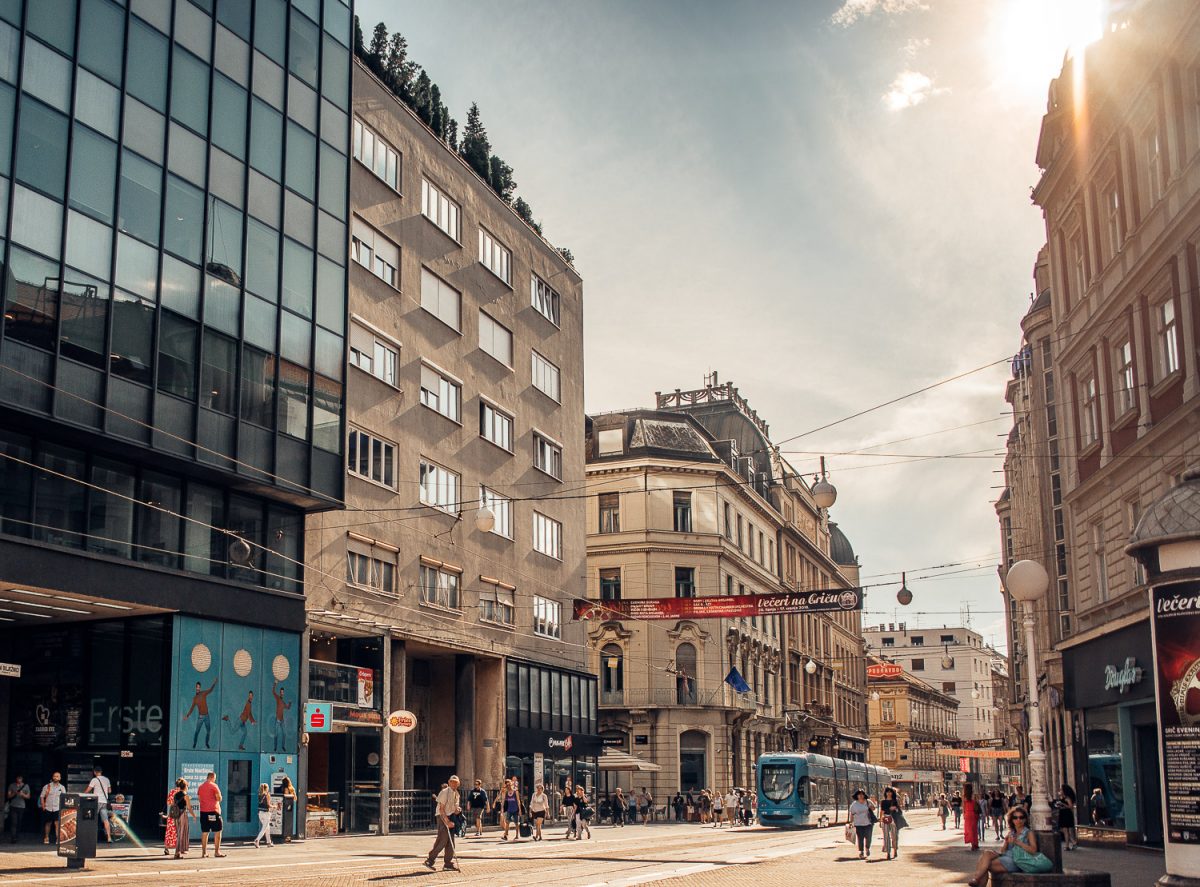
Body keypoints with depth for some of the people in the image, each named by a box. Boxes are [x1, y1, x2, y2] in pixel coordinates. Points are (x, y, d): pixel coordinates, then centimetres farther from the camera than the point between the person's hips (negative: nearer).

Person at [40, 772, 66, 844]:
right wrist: (43, 806, -3)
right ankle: (46, 838, 24)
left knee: (57, 823, -12)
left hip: (57, 808, -1)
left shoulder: (62, 787, 7)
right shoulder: (47, 786, 3)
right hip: (48, 808, 1)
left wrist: (63, 807, -4)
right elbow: (42, 796, 4)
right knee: (48, 823, 10)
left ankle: (58, 839, -14)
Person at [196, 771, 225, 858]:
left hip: (203, 811, 6)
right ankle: (216, 852, -3)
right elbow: (219, 798, -8)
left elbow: (199, 799, 15)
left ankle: (204, 852, 10)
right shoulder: (214, 786, -8)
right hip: (213, 811, -6)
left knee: (204, 832, 9)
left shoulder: (200, 787, 11)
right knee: (217, 831, 0)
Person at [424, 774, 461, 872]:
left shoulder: (456, 794, 12)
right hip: (442, 816, -8)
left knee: (450, 841, 5)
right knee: (443, 839, -15)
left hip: (450, 817, 8)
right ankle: (430, 860, -8)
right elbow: (441, 809, -16)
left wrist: (457, 810, -4)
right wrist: (447, 821, -22)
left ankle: (448, 864, 9)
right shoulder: (445, 792, -12)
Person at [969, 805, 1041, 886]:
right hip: (1005, 856, 6)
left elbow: (1033, 850, -10)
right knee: (986, 853, -26)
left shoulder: (1029, 833, 6)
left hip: (1016, 862, -6)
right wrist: (1006, 843, 1)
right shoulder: (1011, 833, 24)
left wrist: (1017, 842, -15)